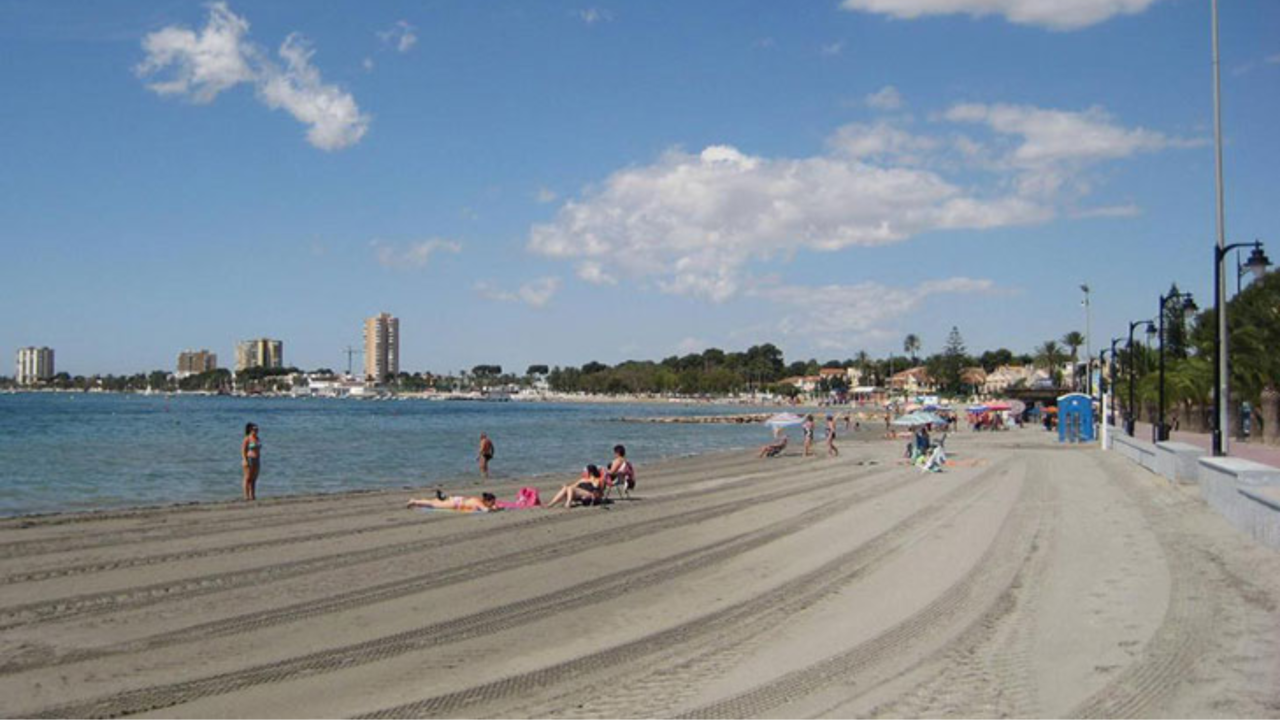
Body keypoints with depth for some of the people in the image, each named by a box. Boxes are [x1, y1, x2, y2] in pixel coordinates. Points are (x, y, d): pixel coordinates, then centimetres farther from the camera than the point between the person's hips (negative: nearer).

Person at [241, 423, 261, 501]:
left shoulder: (257, 439, 12)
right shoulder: (247, 439, -11)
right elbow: (243, 450, -13)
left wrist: (259, 461, 16)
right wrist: (245, 460, -20)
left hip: (256, 460, 8)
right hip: (249, 460, -8)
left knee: (254, 479, 7)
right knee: (248, 478, -5)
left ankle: (253, 496, 9)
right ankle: (246, 496, -2)